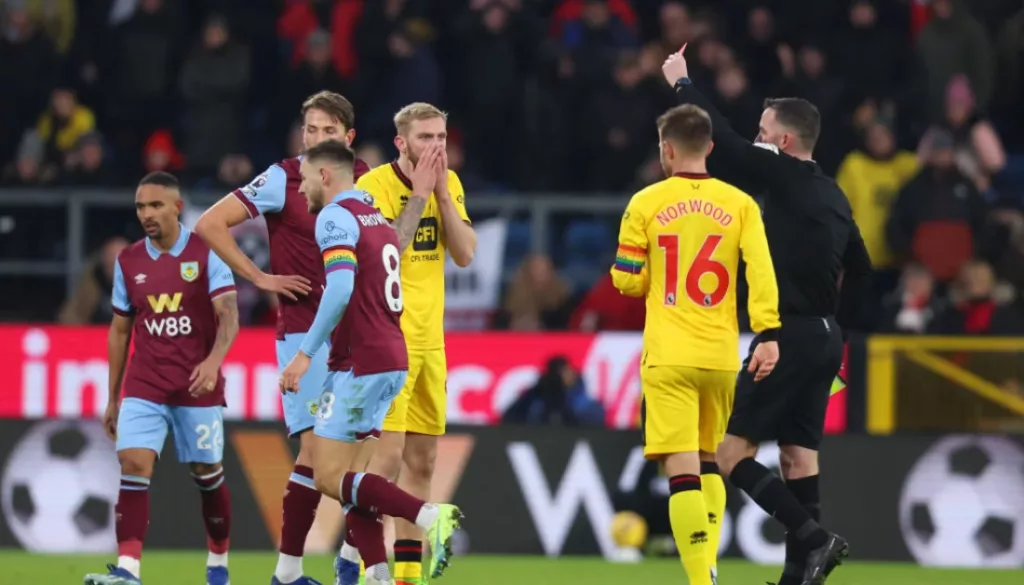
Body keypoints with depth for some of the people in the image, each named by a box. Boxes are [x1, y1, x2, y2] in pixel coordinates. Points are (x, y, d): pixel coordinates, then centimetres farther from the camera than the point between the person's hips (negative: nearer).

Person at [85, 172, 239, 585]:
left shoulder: (206, 253, -4)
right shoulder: (128, 261, 7)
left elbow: (228, 316, -12)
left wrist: (213, 360, -32)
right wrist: (113, 399, 15)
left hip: (198, 387, -2)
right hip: (143, 388, 2)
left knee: (207, 473, 8)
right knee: (134, 466, -15)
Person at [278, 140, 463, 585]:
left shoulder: (336, 216, -9)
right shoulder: (376, 217, 19)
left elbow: (340, 288, -23)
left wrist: (306, 353, -21)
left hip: (361, 362, -9)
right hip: (392, 358, 9)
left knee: (329, 476, -9)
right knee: (345, 476, 10)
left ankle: (429, 516, -21)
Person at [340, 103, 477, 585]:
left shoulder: (448, 184, 8)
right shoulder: (374, 185, -11)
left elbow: (465, 254, 0)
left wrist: (443, 192, -8)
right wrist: (419, 194, -18)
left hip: (430, 339, 7)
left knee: (422, 460, 7)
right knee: (390, 454, -15)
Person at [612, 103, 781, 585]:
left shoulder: (646, 204, -1)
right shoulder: (740, 204, 3)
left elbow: (627, 280, 2)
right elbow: (761, 270, -8)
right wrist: (768, 335, -11)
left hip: (668, 357, -3)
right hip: (722, 356, 3)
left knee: (682, 468, -8)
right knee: (709, 462, 21)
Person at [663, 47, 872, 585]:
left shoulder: (787, 178, -11)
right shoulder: (831, 196, 13)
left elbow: (725, 145, -13)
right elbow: (860, 269, 20)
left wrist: (683, 84, -1)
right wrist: (840, 328, 23)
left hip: (788, 337, -9)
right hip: (823, 338, 9)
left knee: (732, 455, -7)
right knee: (799, 454, 9)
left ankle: (813, 539, -18)